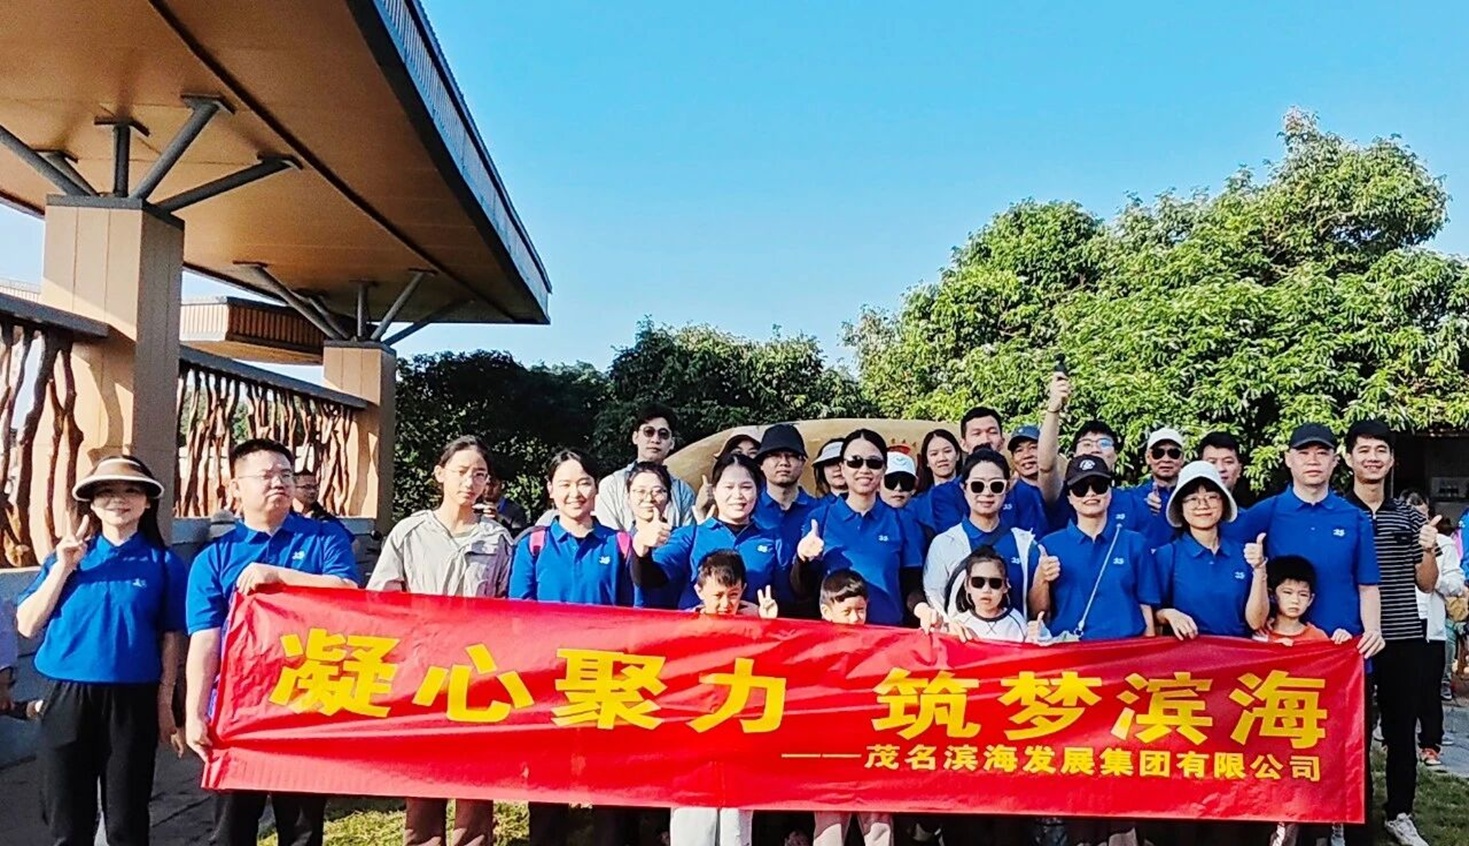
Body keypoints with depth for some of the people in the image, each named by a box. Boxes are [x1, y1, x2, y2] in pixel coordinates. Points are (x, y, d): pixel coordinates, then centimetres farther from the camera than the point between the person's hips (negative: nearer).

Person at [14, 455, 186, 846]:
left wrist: (165, 703, -2)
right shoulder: (65, 556, 6)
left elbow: (171, 638, 1)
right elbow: (27, 625, 0)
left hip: (132, 700, -2)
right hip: (68, 697, 2)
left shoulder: (163, 563, 0)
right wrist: (63, 568, -8)